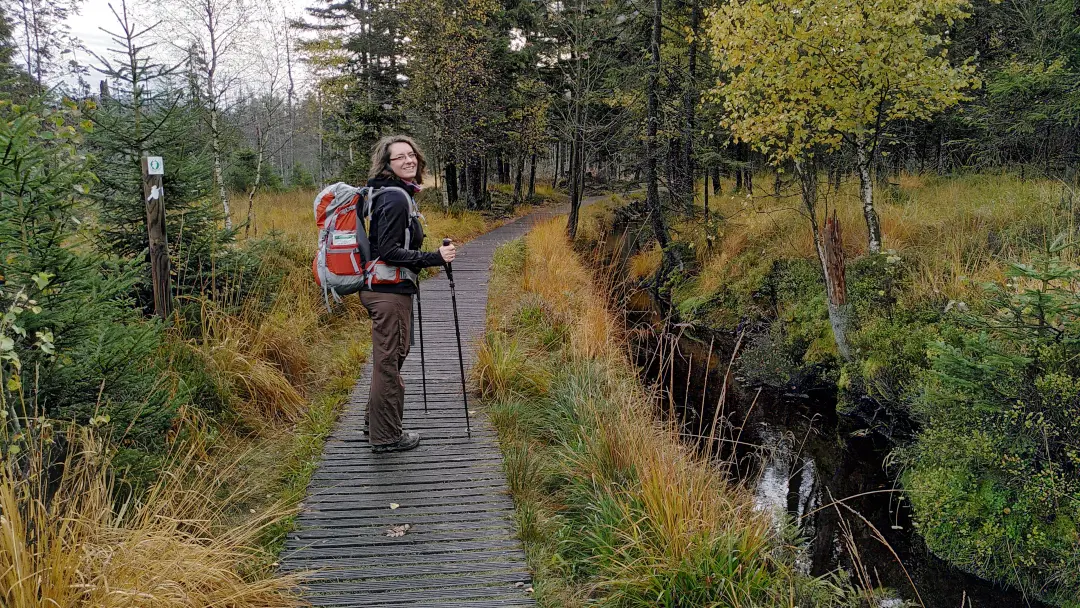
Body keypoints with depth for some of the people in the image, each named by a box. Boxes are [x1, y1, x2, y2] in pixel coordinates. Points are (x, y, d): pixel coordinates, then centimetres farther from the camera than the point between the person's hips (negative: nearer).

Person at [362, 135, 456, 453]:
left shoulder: (397, 193, 13)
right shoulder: (396, 198, -18)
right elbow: (389, 251, -23)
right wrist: (435, 257, -24)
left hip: (383, 288, 11)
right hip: (389, 290, -11)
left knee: (390, 358, 22)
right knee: (389, 361, 0)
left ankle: (377, 422, 37)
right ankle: (386, 436, 12)